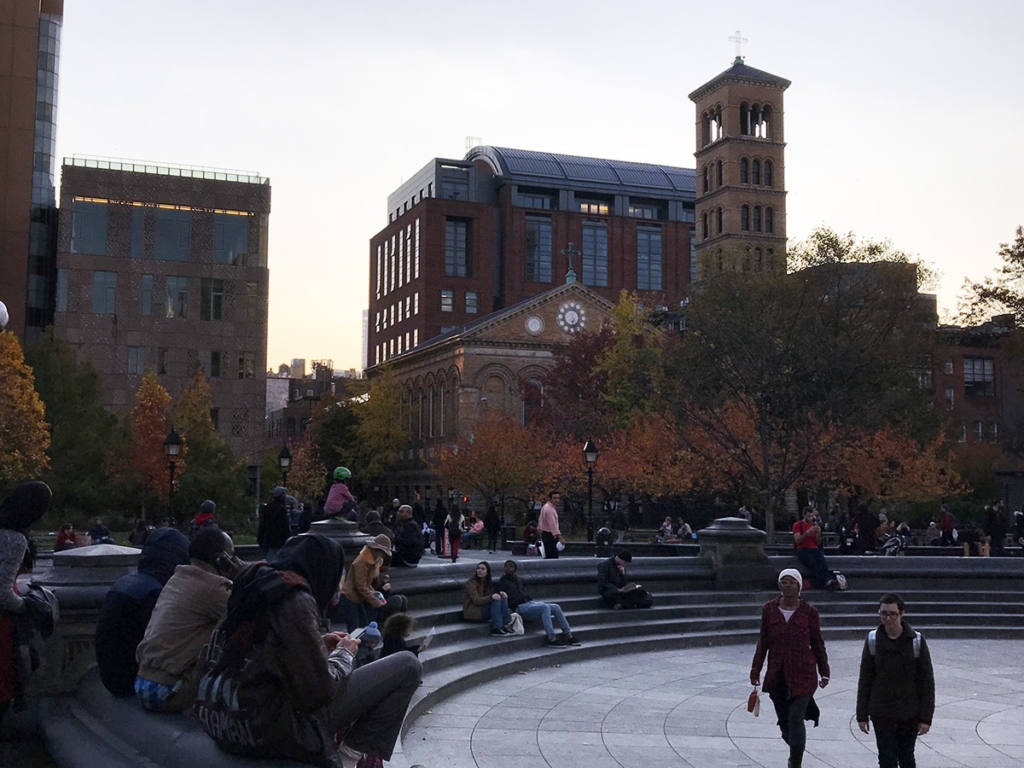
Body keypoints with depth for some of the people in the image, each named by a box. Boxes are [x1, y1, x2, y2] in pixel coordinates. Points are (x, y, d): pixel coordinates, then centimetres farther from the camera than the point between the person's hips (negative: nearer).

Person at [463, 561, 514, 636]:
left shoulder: (487, 582, 14)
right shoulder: (471, 583, -11)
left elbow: (494, 595, 10)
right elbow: (476, 600, -20)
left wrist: (501, 594, -13)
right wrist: (491, 597, -33)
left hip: (484, 609, 7)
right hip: (473, 613, -7)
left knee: (502, 598, -13)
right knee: (495, 601, -26)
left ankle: (506, 624, -22)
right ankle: (497, 628, -29)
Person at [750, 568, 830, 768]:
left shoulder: (809, 611, -4)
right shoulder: (769, 609, 1)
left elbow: (817, 643, 4)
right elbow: (763, 642, 7)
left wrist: (824, 671, 6)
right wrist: (755, 670, 5)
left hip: (802, 674, -3)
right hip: (777, 675, 3)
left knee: (795, 719, -8)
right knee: (784, 721, 10)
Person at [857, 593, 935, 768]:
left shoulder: (916, 641, -8)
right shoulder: (873, 640, -5)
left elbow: (927, 681, -4)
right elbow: (865, 680, 1)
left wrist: (926, 716, -7)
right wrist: (862, 714, 1)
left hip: (909, 714, 0)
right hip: (881, 713, 0)